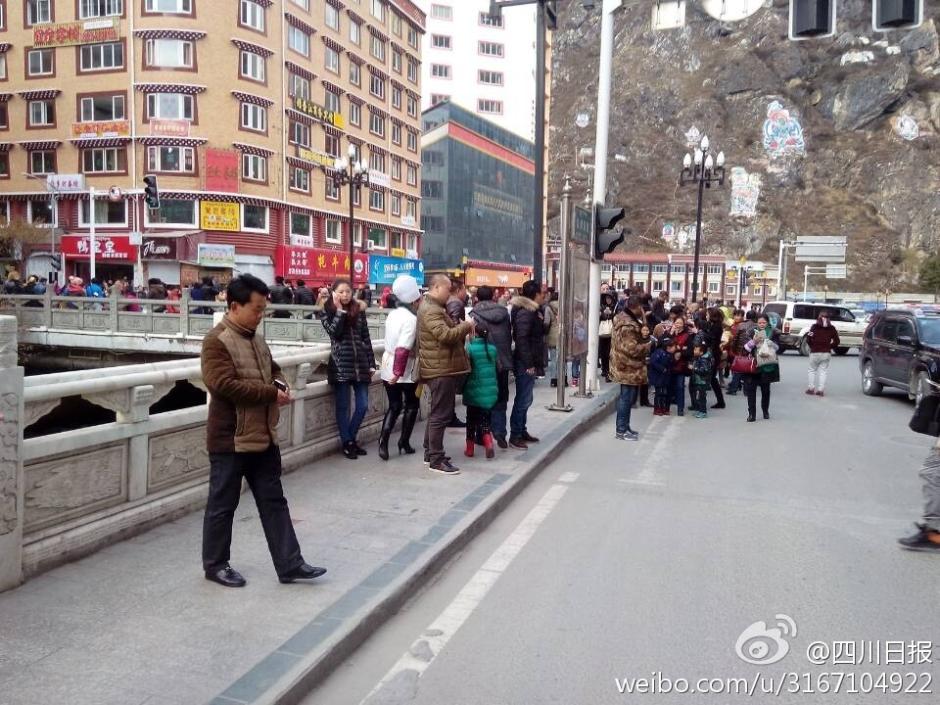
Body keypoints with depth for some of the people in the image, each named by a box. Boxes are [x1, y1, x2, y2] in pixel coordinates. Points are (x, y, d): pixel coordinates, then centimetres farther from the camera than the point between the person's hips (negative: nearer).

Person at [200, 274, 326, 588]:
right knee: (223, 505, 8)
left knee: (274, 501, 10)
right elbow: (224, 385, -25)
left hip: (263, 437, 8)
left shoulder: (256, 339, 11)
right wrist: (271, 393, -20)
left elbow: (273, 370, 25)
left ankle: (289, 564, 17)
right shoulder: (216, 341, -14)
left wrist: (281, 384, 1)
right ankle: (215, 564, 25)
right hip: (230, 440, -8)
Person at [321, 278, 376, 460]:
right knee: (343, 406, 4)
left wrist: (371, 363, 7)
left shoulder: (359, 310, 9)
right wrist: (340, 310, -14)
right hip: (341, 364, -3)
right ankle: (347, 443, 16)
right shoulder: (328, 312, 2)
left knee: (363, 405, 5)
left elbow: (366, 338, 10)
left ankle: (351, 439, 24)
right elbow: (334, 332, -16)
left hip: (360, 363, 3)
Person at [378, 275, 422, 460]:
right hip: (405, 369, -6)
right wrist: (398, 372, -26)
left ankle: (383, 440, 0)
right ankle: (404, 442, 15)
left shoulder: (392, 314, 5)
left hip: (388, 366, 6)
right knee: (411, 405, 14)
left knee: (394, 405, 14)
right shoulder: (411, 319, -19)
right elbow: (403, 349, -26)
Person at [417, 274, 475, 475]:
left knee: (437, 412, 18)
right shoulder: (431, 310, -17)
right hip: (441, 369, -11)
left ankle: (430, 453, 27)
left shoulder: (433, 307, 18)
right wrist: (467, 325, -15)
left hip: (441, 367, 11)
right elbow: (446, 335, -29)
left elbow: (446, 331, 24)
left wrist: (462, 328, 7)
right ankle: (436, 460, -2)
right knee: (440, 415, -7)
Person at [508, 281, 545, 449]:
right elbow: (521, 339, -23)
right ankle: (515, 436, 2)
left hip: (529, 363, 10)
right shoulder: (525, 313, -16)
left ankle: (522, 432, 26)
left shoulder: (532, 311, 16)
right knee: (523, 399, -5)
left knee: (525, 399, 16)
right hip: (525, 364, -10)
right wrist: (529, 364, -22)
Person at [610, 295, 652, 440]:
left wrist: (643, 335, -7)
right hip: (628, 367, -10)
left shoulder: (625, 318, 10)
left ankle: (624, 427, 27)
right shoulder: (628, 325, -22)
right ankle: (622, 431, 4)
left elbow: (634, 339, 15)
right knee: (626, 398, -3)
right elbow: (632, 349, -25)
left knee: (627, 397, 17)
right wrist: (648, 345, -10)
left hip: (627, 366, 10)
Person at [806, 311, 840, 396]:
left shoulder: (814, 327, -4)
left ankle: (811, 388, 11)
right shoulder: (832, 328, 3)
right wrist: (830, 347, 15)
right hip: (826, 353, 2)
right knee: (823, 371, 8)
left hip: (815, 352, -2)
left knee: (812, 370, 12)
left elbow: (809, 339, -7)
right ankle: (820, 390, 3)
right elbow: (837, 341, 2)